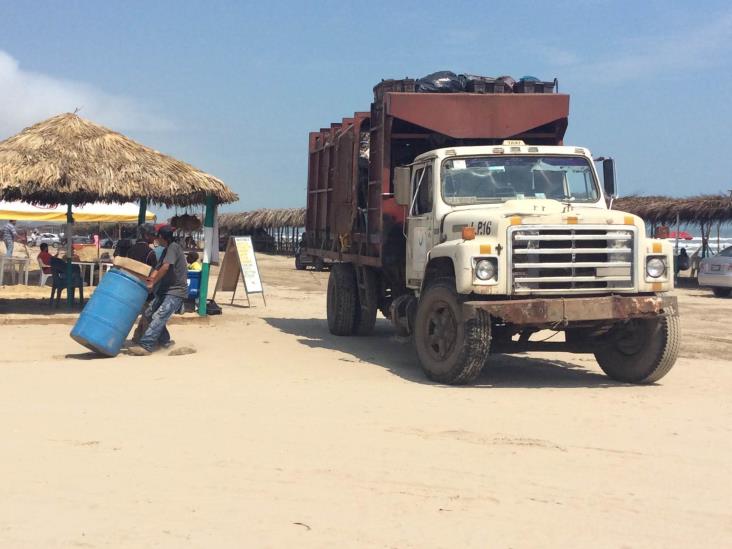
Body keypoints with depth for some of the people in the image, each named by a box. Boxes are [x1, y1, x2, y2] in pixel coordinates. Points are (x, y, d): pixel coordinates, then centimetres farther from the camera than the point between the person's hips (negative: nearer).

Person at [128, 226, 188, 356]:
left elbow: (165, 267, -22)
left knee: (159, 316, -20)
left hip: (176, 292, -10)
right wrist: (148, 280, -6)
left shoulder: (173, 247, -12)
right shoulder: (166, 250, 17)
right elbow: (157, 268, 10)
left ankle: (145, 346, -27)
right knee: (148, 313, 8)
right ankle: (164, 340, 19)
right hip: (165, 290, 10)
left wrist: (152, 283, -16)